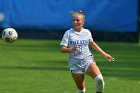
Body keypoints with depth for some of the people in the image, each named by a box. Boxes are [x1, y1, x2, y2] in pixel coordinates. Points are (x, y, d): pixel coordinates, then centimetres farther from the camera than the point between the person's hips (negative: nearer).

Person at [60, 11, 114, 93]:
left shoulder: (87, 32, 6)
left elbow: (92, 44, 25)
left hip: (88, 59, 1)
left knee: (99, 78, -25)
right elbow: (62, 49, -6)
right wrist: (71, 49, -28)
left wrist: (104, 54, 25)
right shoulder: (68, 33, -2)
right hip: (75, 63, -1)